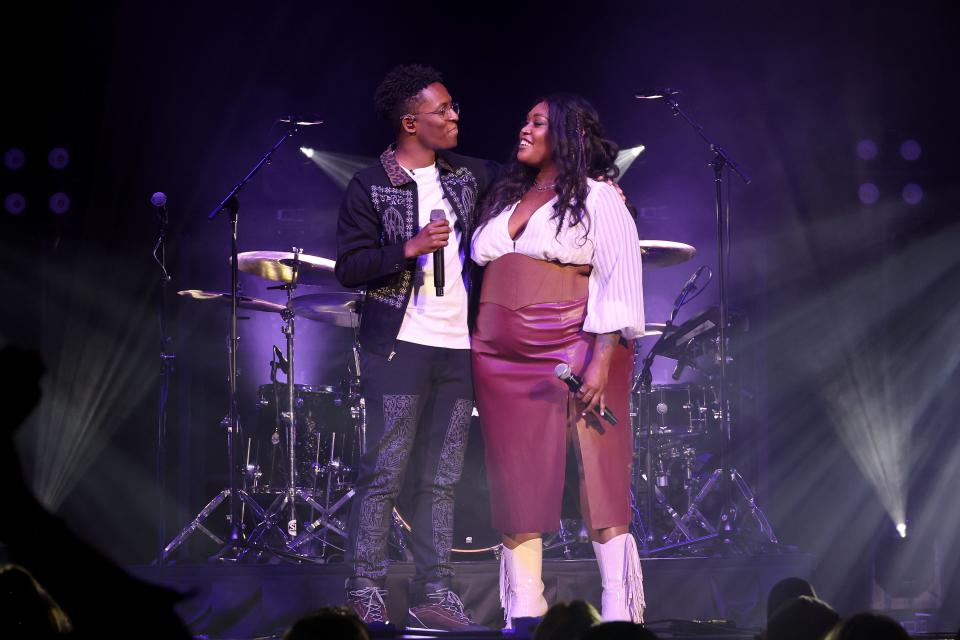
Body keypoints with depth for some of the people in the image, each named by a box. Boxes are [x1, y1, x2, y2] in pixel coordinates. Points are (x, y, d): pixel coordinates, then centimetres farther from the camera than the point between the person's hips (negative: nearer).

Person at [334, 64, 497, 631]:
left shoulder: (468, 175, 11)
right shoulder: (371, 187, -3)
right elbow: (348, 267, -6)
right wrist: (410, 248, -18)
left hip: (460, 347, 5)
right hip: (401, 346, -5)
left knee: (442, 477, 7)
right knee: (385, 472, -4)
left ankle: (433, 594, 11)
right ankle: (366, 594, 1)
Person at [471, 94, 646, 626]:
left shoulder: (597, 197, -1)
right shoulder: (505, 198, 19)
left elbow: (620, 282, -9)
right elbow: (482, 263, 25)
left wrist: (602, 362, -18)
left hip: (572, 352, -6)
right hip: (501, 358, 6)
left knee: (598, 479, -8)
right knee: (517, 479, 5)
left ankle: (619, 611, -7)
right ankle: (522, 613, 10)